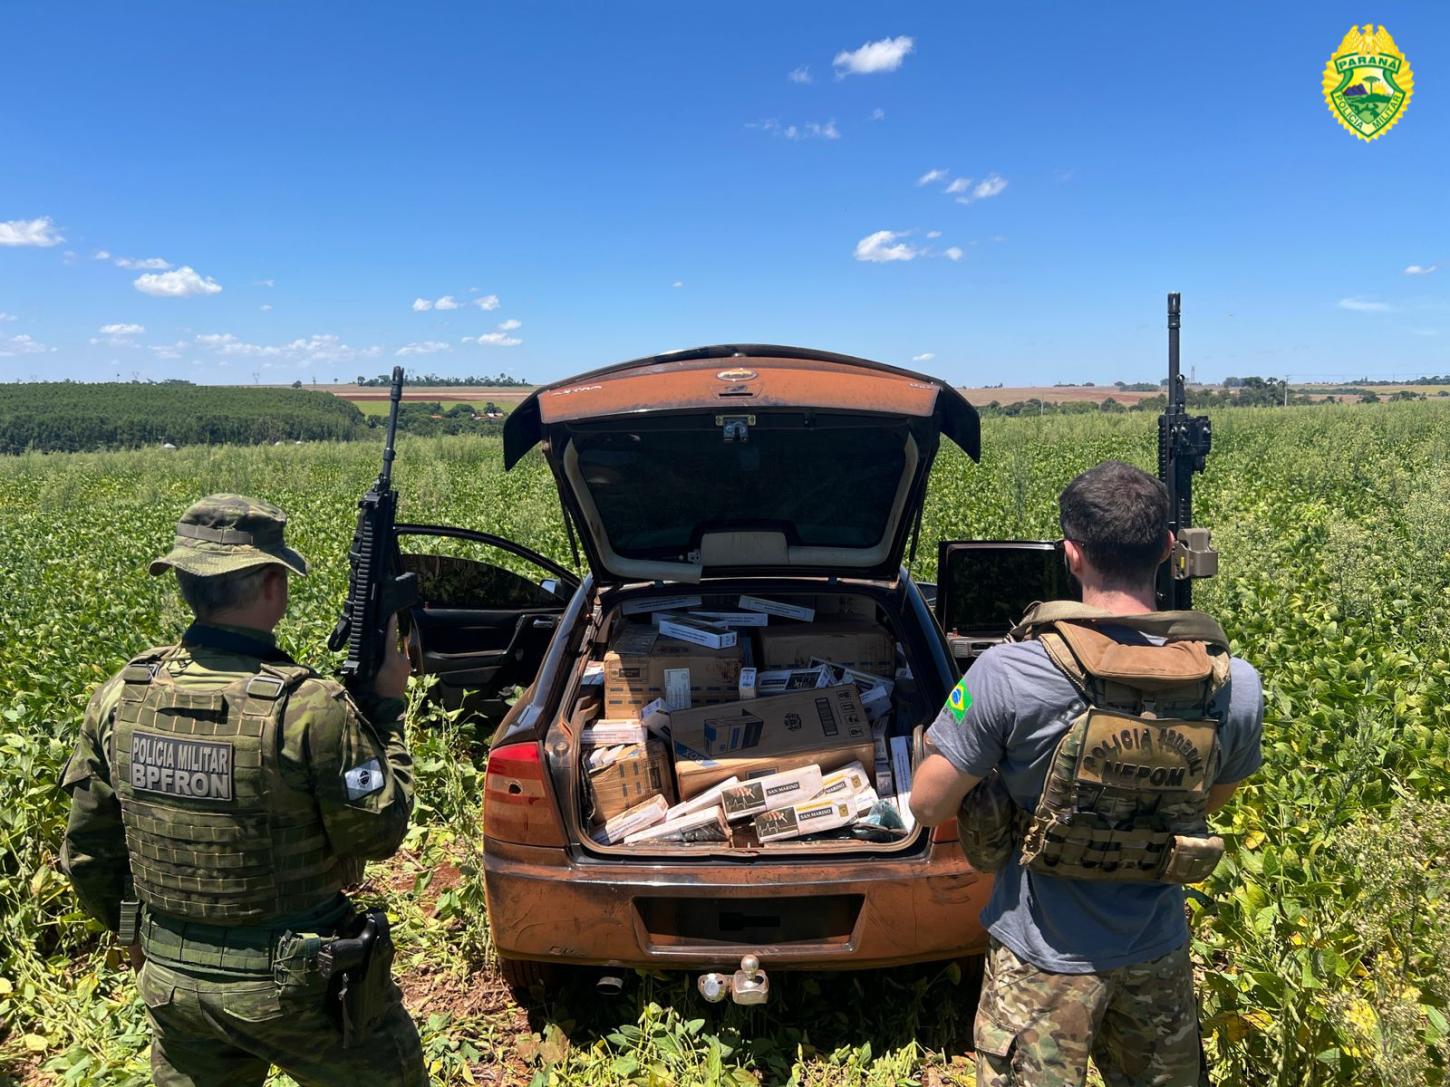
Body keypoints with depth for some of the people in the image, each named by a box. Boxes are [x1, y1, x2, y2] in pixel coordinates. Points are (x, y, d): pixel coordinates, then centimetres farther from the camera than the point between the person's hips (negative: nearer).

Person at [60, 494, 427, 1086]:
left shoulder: (119, 697, -8)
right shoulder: (309, 709, -27)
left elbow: (88, 852, 4)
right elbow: (379, 832, -14)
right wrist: (386, 707, -6)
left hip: (171, 984, 5)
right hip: (297, 989, -5)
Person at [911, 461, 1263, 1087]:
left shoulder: (1007, 673, -28)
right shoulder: (1237, 687, -15)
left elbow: (928, 806, -17)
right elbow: (1214, 798, 5)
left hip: (1045, 959, -3)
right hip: (1160, 956, 4)